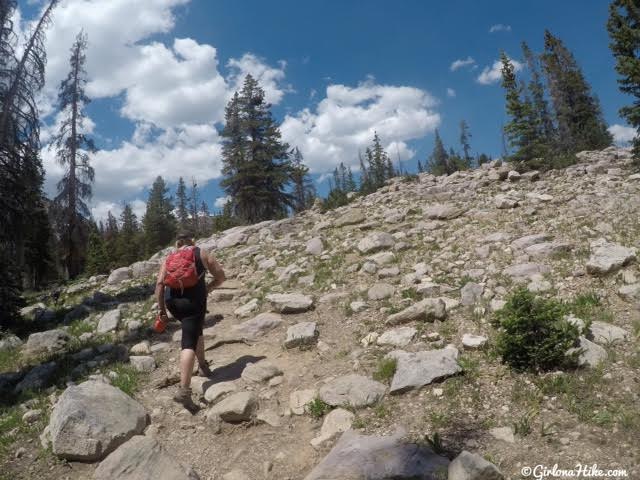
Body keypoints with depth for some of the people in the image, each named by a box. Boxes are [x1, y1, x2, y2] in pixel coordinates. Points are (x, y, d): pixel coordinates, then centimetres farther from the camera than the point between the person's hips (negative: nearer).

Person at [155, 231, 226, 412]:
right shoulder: (202, 254, 7)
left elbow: (160, 284, 2)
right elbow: (221, 276, 6)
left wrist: (162, 310, 4)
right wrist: (207, 289, 21)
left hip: (172, 301, 4)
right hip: (193, 300, -4)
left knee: (195, 330, 29)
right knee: (189, 344, -7)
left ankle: (203, 366, 39)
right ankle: (184, 391, -18)